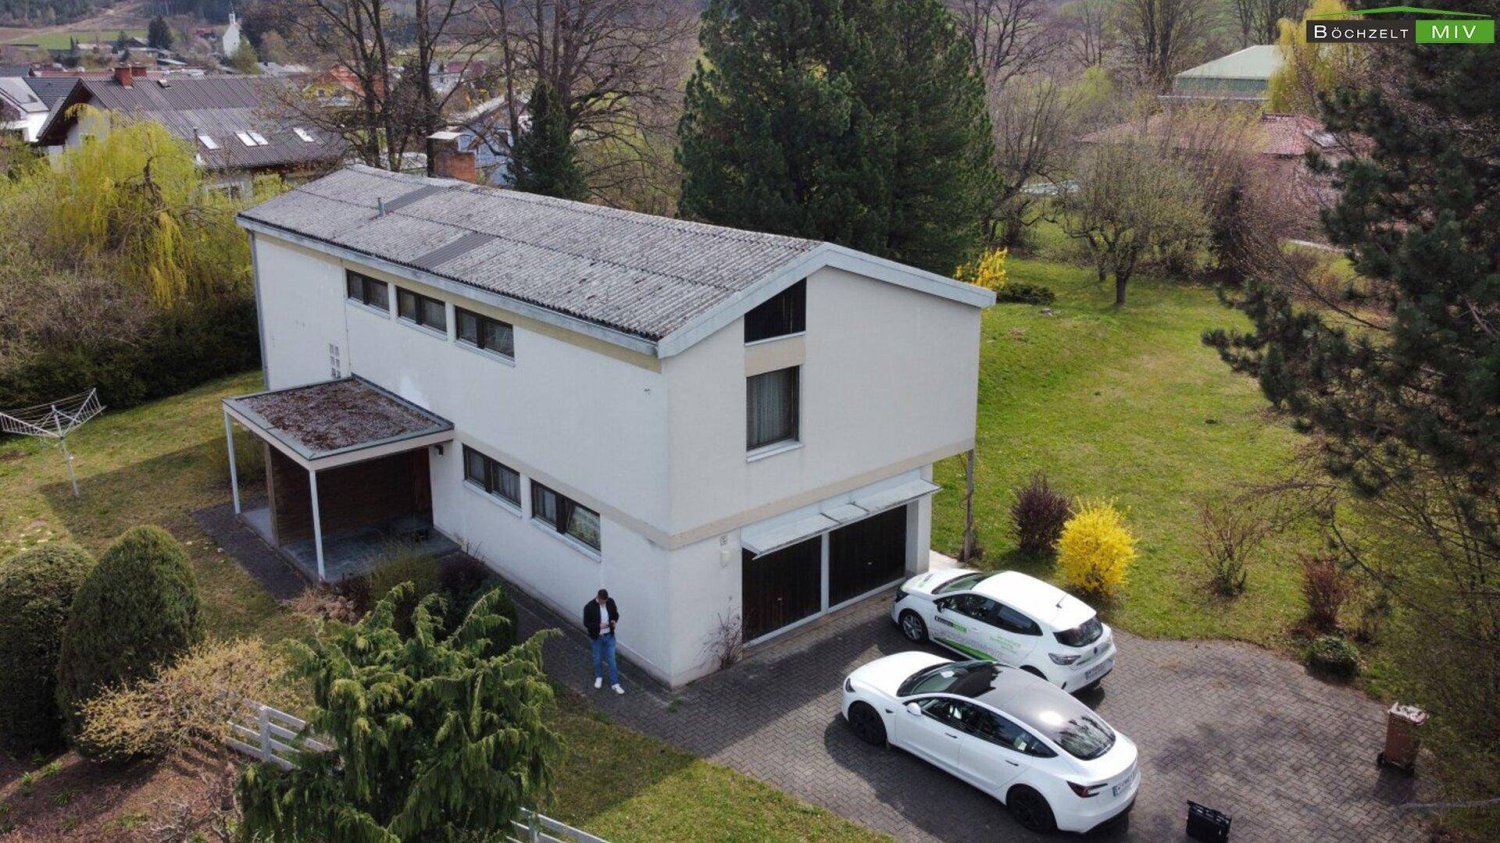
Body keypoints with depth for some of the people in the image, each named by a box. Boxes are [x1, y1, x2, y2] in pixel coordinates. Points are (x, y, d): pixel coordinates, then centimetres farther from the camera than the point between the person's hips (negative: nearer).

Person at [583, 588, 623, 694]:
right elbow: (586, 623, -14)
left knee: (612, 660, 5)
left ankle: (615, 684, 13)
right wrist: (599, 626, -27)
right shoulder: (589, 607, -21)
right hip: (597, 637, -2)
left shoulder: (611, 602, -10)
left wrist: (614, 621, -16)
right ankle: (598, 677, 44)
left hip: (610, 636, 2)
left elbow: (616, 614, 6)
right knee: (598, 659, 18)